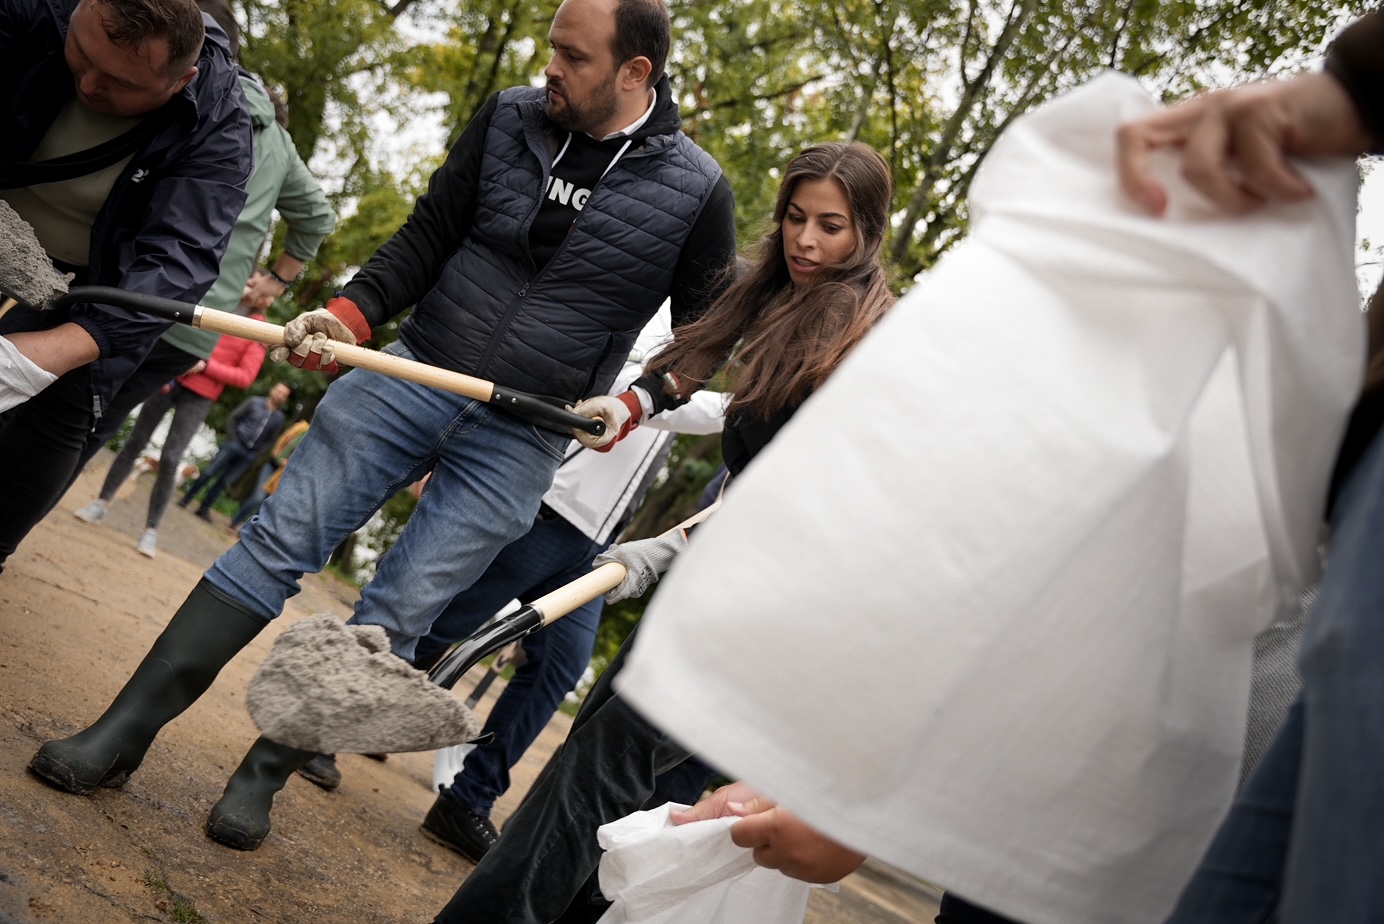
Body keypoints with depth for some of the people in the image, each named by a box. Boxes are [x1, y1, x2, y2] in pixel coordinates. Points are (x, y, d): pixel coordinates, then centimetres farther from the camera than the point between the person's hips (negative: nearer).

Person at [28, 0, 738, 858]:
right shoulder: (509, 118, 0)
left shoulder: (698, 192, -8)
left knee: (395, 617, -2)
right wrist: (350, 314, -10)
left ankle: (262, 778, 14)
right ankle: (123, 732, 5)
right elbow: (428, 238, 4)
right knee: (280, 537, -3)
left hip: (522, 439, -2)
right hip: (417, 370, 3)